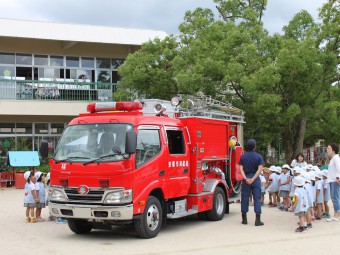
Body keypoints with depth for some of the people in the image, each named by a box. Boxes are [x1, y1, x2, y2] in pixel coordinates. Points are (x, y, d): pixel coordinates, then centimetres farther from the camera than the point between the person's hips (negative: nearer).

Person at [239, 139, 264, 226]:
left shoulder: (243, 156, 3)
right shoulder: (259, 157, -2)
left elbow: (241, 168, -5)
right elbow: (259, 169, -11)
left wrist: (246, 178, -11)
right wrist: (253, 179, -14)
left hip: (246, 179, 2)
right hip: (256, 179, -2)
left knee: (245, 198, 8)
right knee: (257, 198, 0)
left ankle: (244, 219, 13)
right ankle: (258, 220, -4)